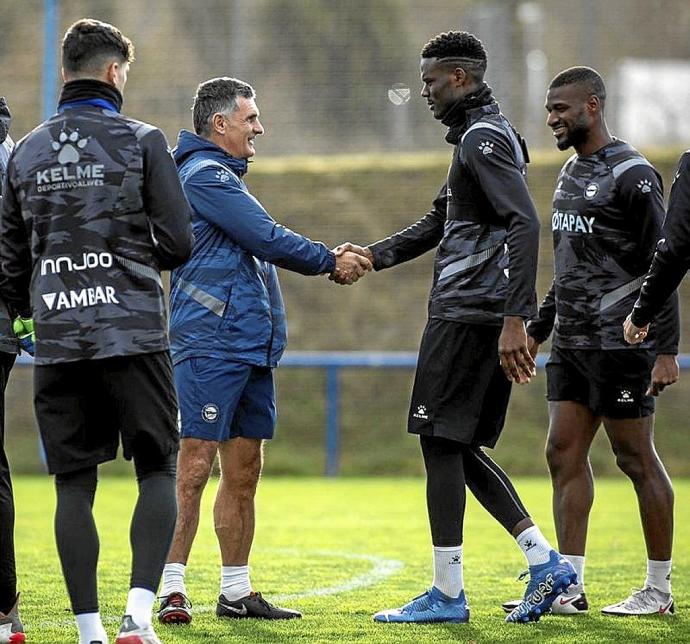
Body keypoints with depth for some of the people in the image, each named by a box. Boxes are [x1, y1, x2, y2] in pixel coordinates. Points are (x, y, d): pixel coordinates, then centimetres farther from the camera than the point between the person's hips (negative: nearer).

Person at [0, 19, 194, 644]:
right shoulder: (141, 141, -2)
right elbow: (178, 242, -5)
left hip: (58, 345, 3)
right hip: (134, 334, -3)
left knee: (74, 486, 7)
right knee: (158, 471, 5)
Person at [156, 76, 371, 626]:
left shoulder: (221, 177, 23)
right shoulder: (204, 175, -9)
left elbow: (262, 246, 25)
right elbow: (269, 239, -13)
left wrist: (332, 261, 12)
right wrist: (330, 262, 0)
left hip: (251, 349, 10)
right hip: (212, 347, -10)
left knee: (243, 473, 11)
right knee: (195, 467, -11)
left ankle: (237, 591, 15)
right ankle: (172, 590, -12)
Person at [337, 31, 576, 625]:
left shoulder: (484, 139, -12)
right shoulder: (478, 136, 21)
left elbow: (525, 225, -23)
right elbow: (439, 223, 29)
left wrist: (515, 319, -28)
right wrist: (371, 256, 16)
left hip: (467, 318, -10)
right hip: (471, 315, 10)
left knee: (441, 444, -5)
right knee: (460, 449, 12)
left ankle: (447, 593, -2)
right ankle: (546, 564, 8)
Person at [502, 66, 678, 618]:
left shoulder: (632, 175, -12)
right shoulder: (572, 173, 16)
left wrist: (666, 350, -19)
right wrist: (537, 329, 24)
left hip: (620, 343, -9)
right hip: (572, 343, 9)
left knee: (637, 459, -3)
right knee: (565, 454, 4)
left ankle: (660, 589, 5)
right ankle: (569, 587, 7)